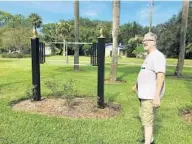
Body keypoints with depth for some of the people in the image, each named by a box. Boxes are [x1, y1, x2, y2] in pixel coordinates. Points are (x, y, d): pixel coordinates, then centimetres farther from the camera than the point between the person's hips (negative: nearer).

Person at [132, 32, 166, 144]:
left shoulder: (158, 56, -16)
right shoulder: (149, 56, 15)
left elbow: (160, 76, -25)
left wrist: (157, 95, -31)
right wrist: (137, 85, 35)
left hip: (151, 95, -11)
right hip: (145, 93, 11)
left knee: (147, 120, -8)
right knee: (145, 117, 21)